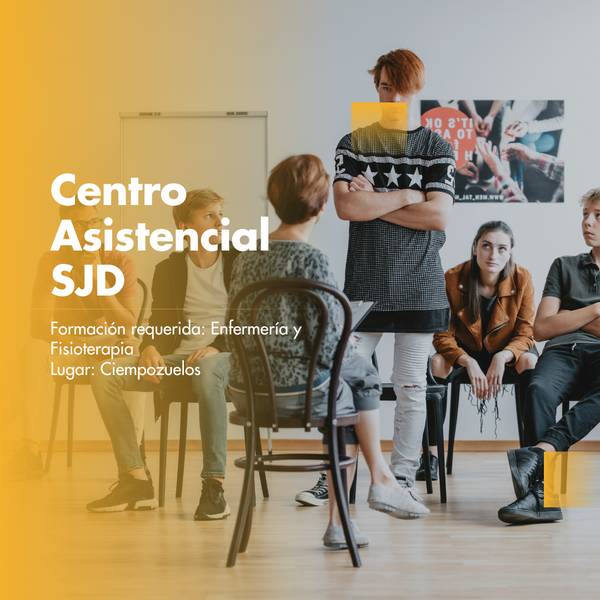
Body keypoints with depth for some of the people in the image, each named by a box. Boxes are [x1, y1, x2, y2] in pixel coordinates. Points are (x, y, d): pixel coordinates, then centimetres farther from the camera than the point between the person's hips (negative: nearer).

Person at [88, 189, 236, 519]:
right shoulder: (168, 269, 12)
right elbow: (160, 322, 12)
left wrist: (217, 346, -19)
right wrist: (150, 348, -11)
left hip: (224, 355, -4)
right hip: (177, 356, 4)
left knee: (206, 372, -42)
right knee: (104, 376, -16)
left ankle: (214, 485, -35)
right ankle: (136, 480, -15)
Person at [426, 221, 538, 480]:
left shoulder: (522, 278, -16)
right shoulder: (452, 279, -18)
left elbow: (525, 333, -13)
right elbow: (442, 335, -16)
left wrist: (502, 358, -33)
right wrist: (469, 363, -33)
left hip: (507, 352, 0)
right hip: (465, 352, 0)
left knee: (531, 361, -32)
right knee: (434, 363, -29)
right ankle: (431, 455, -24)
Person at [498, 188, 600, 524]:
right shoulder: (565, 266, 27)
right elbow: (542, 328, 15)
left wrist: (569, 317, 7)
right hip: (563, 353, 1)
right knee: (539, 390, -36)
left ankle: (541, 449, -50)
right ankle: (541, 495, -44)